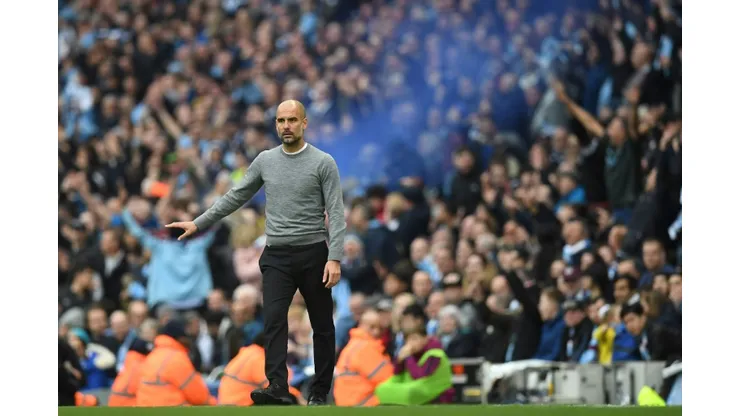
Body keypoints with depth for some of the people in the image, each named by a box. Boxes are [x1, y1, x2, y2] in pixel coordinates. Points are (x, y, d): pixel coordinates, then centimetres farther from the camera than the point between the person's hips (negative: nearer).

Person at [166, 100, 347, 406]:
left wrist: (335, 258, -21)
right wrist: (198, 223, 11)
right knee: (274, 320, -16)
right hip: (277, 257, 3)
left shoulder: (323, 163, -7)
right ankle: (278, 388, -28)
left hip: (312, 254, -3)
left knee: (322, 326, 7)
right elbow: (235, 197, 15)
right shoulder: (265, 161, 7)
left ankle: (320, 391, 19)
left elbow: (336, 214, -11)